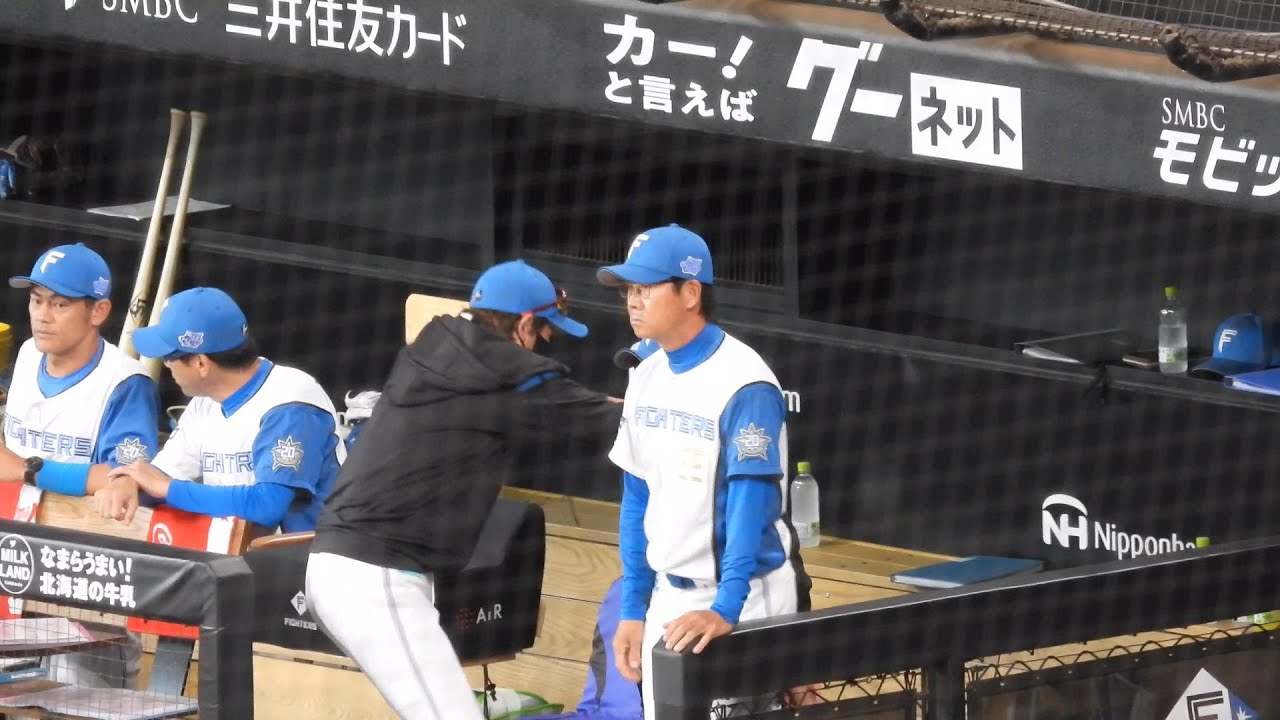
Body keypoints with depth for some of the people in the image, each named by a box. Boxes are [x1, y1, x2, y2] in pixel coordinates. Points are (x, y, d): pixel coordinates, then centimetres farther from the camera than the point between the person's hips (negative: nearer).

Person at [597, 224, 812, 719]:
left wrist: (725, 609, -35)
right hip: (669, 598, 7)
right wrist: (632, 608, 10)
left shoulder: (744, 385, -18)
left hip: (744, 601, -7)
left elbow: (751, 504, -26)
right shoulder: (647, 378, 5)